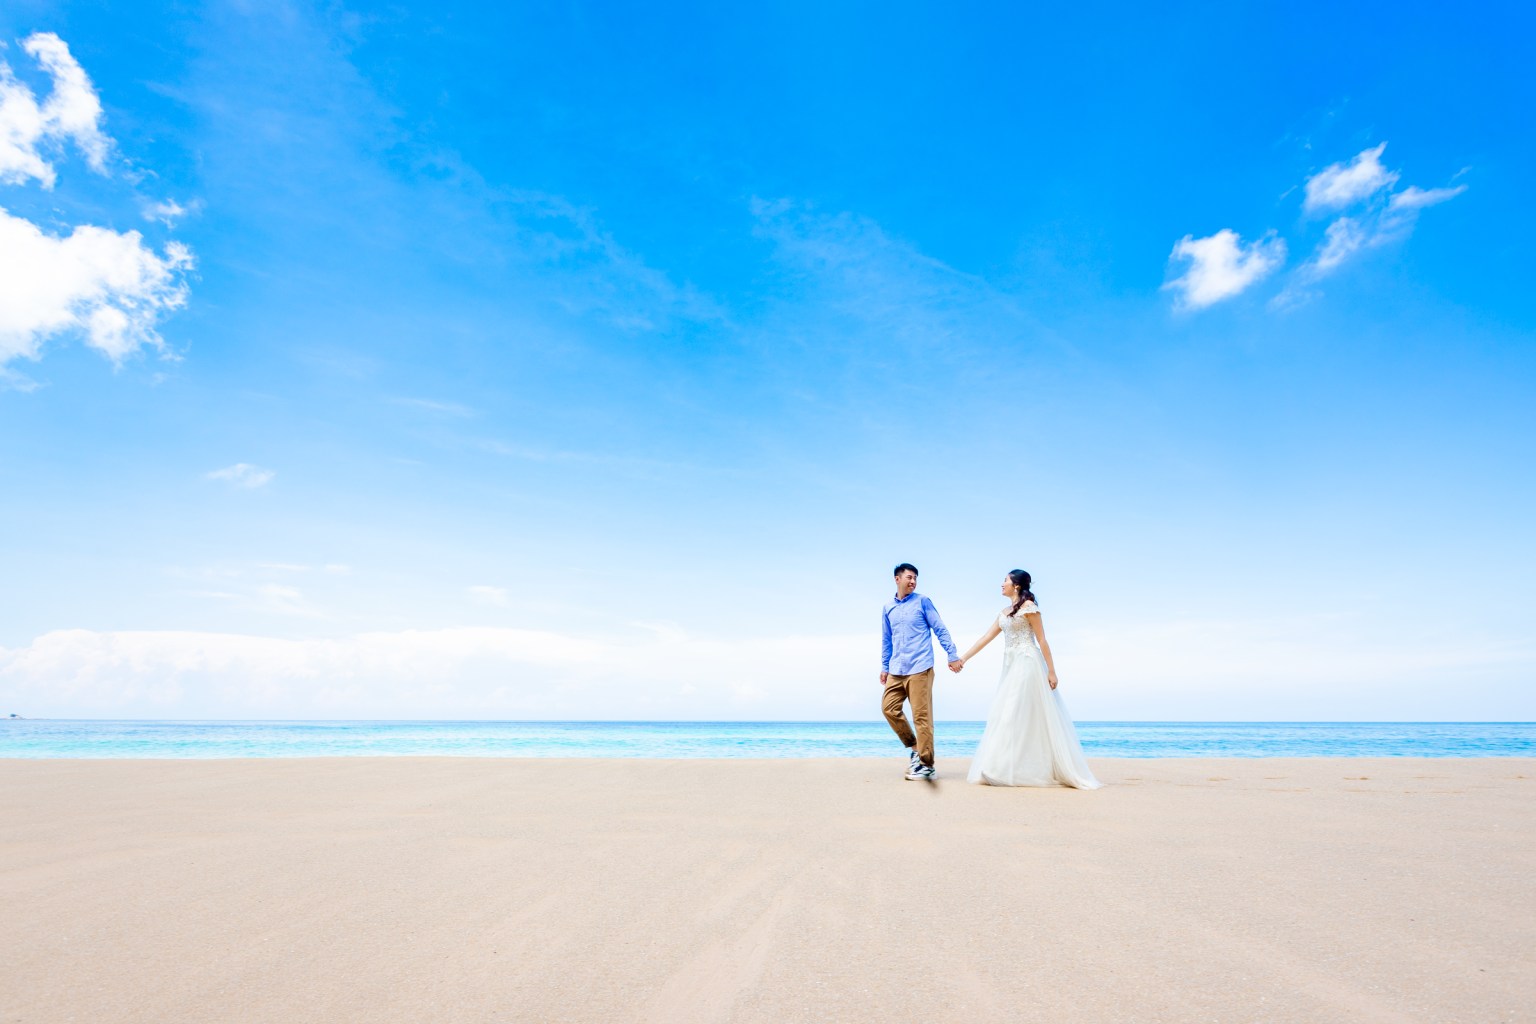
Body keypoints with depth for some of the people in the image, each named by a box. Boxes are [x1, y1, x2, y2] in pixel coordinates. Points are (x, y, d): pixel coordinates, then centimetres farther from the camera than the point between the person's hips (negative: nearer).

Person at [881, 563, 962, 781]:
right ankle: (913, 747, 19)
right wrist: (884, 667, 19)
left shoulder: (922, 602, 0)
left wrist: (953, 655, -4)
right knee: (889, 707, 2)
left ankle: (926, 764, 3)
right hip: (896, 671, 5)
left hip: (919, 668, -5)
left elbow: (940, 630, 1)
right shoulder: (888, 608, 12)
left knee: (921, 716, -5)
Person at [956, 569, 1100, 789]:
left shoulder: (1028, 606, -6)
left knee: (1015, 714, -7)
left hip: (1027, 665, -8)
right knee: (1006, 715, 6)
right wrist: (964, 658, 16)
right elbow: (986, 638, 19)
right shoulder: (1004, 613, 17)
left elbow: (1041, 640, -9)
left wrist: (1051, 671, -13)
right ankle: (1002, 770, 11)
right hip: (1011, 667, 8)